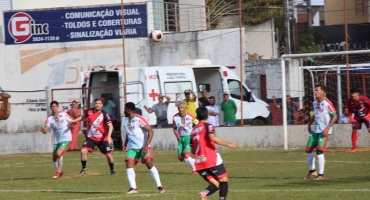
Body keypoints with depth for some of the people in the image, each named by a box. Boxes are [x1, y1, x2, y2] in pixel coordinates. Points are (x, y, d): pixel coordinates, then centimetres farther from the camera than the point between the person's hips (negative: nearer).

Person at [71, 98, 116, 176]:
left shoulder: (104, 114, -17)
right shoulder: (89, 112, -5)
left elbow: (110, 126, -23)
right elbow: (83, 117, 19)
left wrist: (109, 136, -37)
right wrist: (74, 121, 12)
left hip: (102, 138, -2)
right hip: (91, 138, 2)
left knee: (109, 155, 0)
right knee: (83, 151, -15)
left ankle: (112, 170, 25)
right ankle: (84, 169, 3)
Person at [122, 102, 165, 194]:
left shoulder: (139, 119, -15)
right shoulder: (125, 120, 9)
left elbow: (150, 131, -17)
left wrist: (146, 146, -23)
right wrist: (125, 144, 11)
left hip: (143, 147, -6)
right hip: (132, 147, 6)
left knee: (149, 164, -15)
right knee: (129, 164, -10)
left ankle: (159, 186, -8)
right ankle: (133, 188, -6)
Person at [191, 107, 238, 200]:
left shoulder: (193, 130, 19)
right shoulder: (207, 126, -1)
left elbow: (193, 150, 23)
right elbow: (213, 138, -21)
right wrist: (228, 144, -19)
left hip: (199, 163, 6)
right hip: (212, 160, -6)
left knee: (215, 184, 6)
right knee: (224, 181, 6)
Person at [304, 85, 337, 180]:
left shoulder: (327, 103, -15)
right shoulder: (315, 103, 9)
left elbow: (335, 116, -13)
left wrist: (327, 128, -20)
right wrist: (309, 124, 16)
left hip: (324, 131, -8)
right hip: (315, 130, 8)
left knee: (319, 151, -15)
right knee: (308, 150, 9)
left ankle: (321, 174, -7)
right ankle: (312, 171, 25)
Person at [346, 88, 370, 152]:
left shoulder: (364, 99, -25)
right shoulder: (349, 101, -15)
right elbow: (350, 110, 1)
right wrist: (351, 117, -13)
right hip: (356, 117, 3)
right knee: (354, 131, -4)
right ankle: (354, 148, 6)